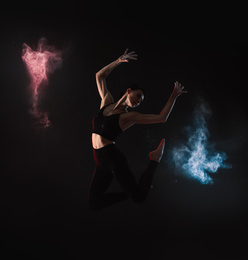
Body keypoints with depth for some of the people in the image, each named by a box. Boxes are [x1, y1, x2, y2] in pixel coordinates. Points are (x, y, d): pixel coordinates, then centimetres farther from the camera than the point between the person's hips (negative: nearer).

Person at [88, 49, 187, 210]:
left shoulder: (130, 116, -1)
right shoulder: (107, 102, 11)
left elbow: (162, 118, -4)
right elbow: (100, 76, 17)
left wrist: (174, 96, -4)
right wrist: (118, 61, 11)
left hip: (112, 156, -4)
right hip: (101, 161, 4)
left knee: (139, 197, -8)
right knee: (94, 204, 2)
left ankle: (155, 160, 13)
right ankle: (129, 193, 19)